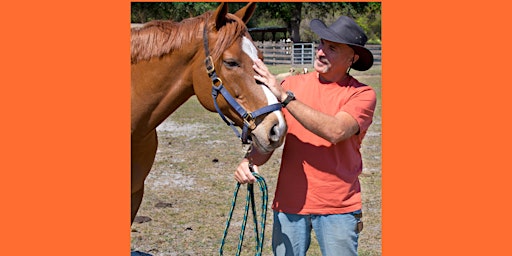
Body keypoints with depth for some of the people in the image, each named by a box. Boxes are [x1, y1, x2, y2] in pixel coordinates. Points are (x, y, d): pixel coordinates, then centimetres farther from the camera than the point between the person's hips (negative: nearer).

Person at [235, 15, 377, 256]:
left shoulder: (362, 95, -5)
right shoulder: (292, 84, 5)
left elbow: (336, 131, -23)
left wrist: (285, 97, -24)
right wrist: (250, 160, -17)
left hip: (337, 207, -2)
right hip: (289, 203, 3)